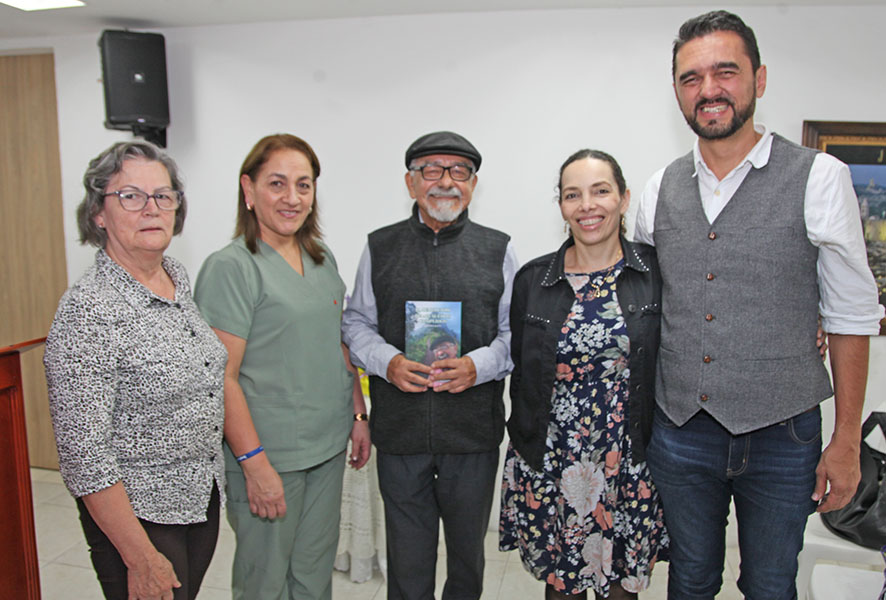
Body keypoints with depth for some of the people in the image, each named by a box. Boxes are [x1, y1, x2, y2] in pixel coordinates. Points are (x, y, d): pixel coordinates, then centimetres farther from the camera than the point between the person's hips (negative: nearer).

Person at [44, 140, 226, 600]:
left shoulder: (179, 278, 2)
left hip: (203, 499, 7)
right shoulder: (88, 309, -22)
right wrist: (141, 559, -18)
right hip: (136, 510, -7)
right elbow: (84, 457, -21)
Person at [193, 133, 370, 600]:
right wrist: (254, 463, -17)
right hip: (268, 457, -6)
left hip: (328, 448, 6)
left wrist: (358, 415, 12)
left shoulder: (322, 260, 8)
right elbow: (223, 377, -16)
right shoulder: (230, 268, -14)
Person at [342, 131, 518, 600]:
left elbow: (517, 330, 2)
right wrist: (387, 362, -12)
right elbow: (356, 323, 7)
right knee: (406, 555, 12)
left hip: (474, 430, 0)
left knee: (468, 548, 18)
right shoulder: (379, 248, 5)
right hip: (399, 431, 0)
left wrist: (478, 365, -16)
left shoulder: (498, 250, 3)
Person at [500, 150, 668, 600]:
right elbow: (519, 372, 6)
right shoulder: (532, 279, 0)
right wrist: (527, 441, 5)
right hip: (549, 464, 1)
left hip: (630, 465, 0)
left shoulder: (655, 272, -3)